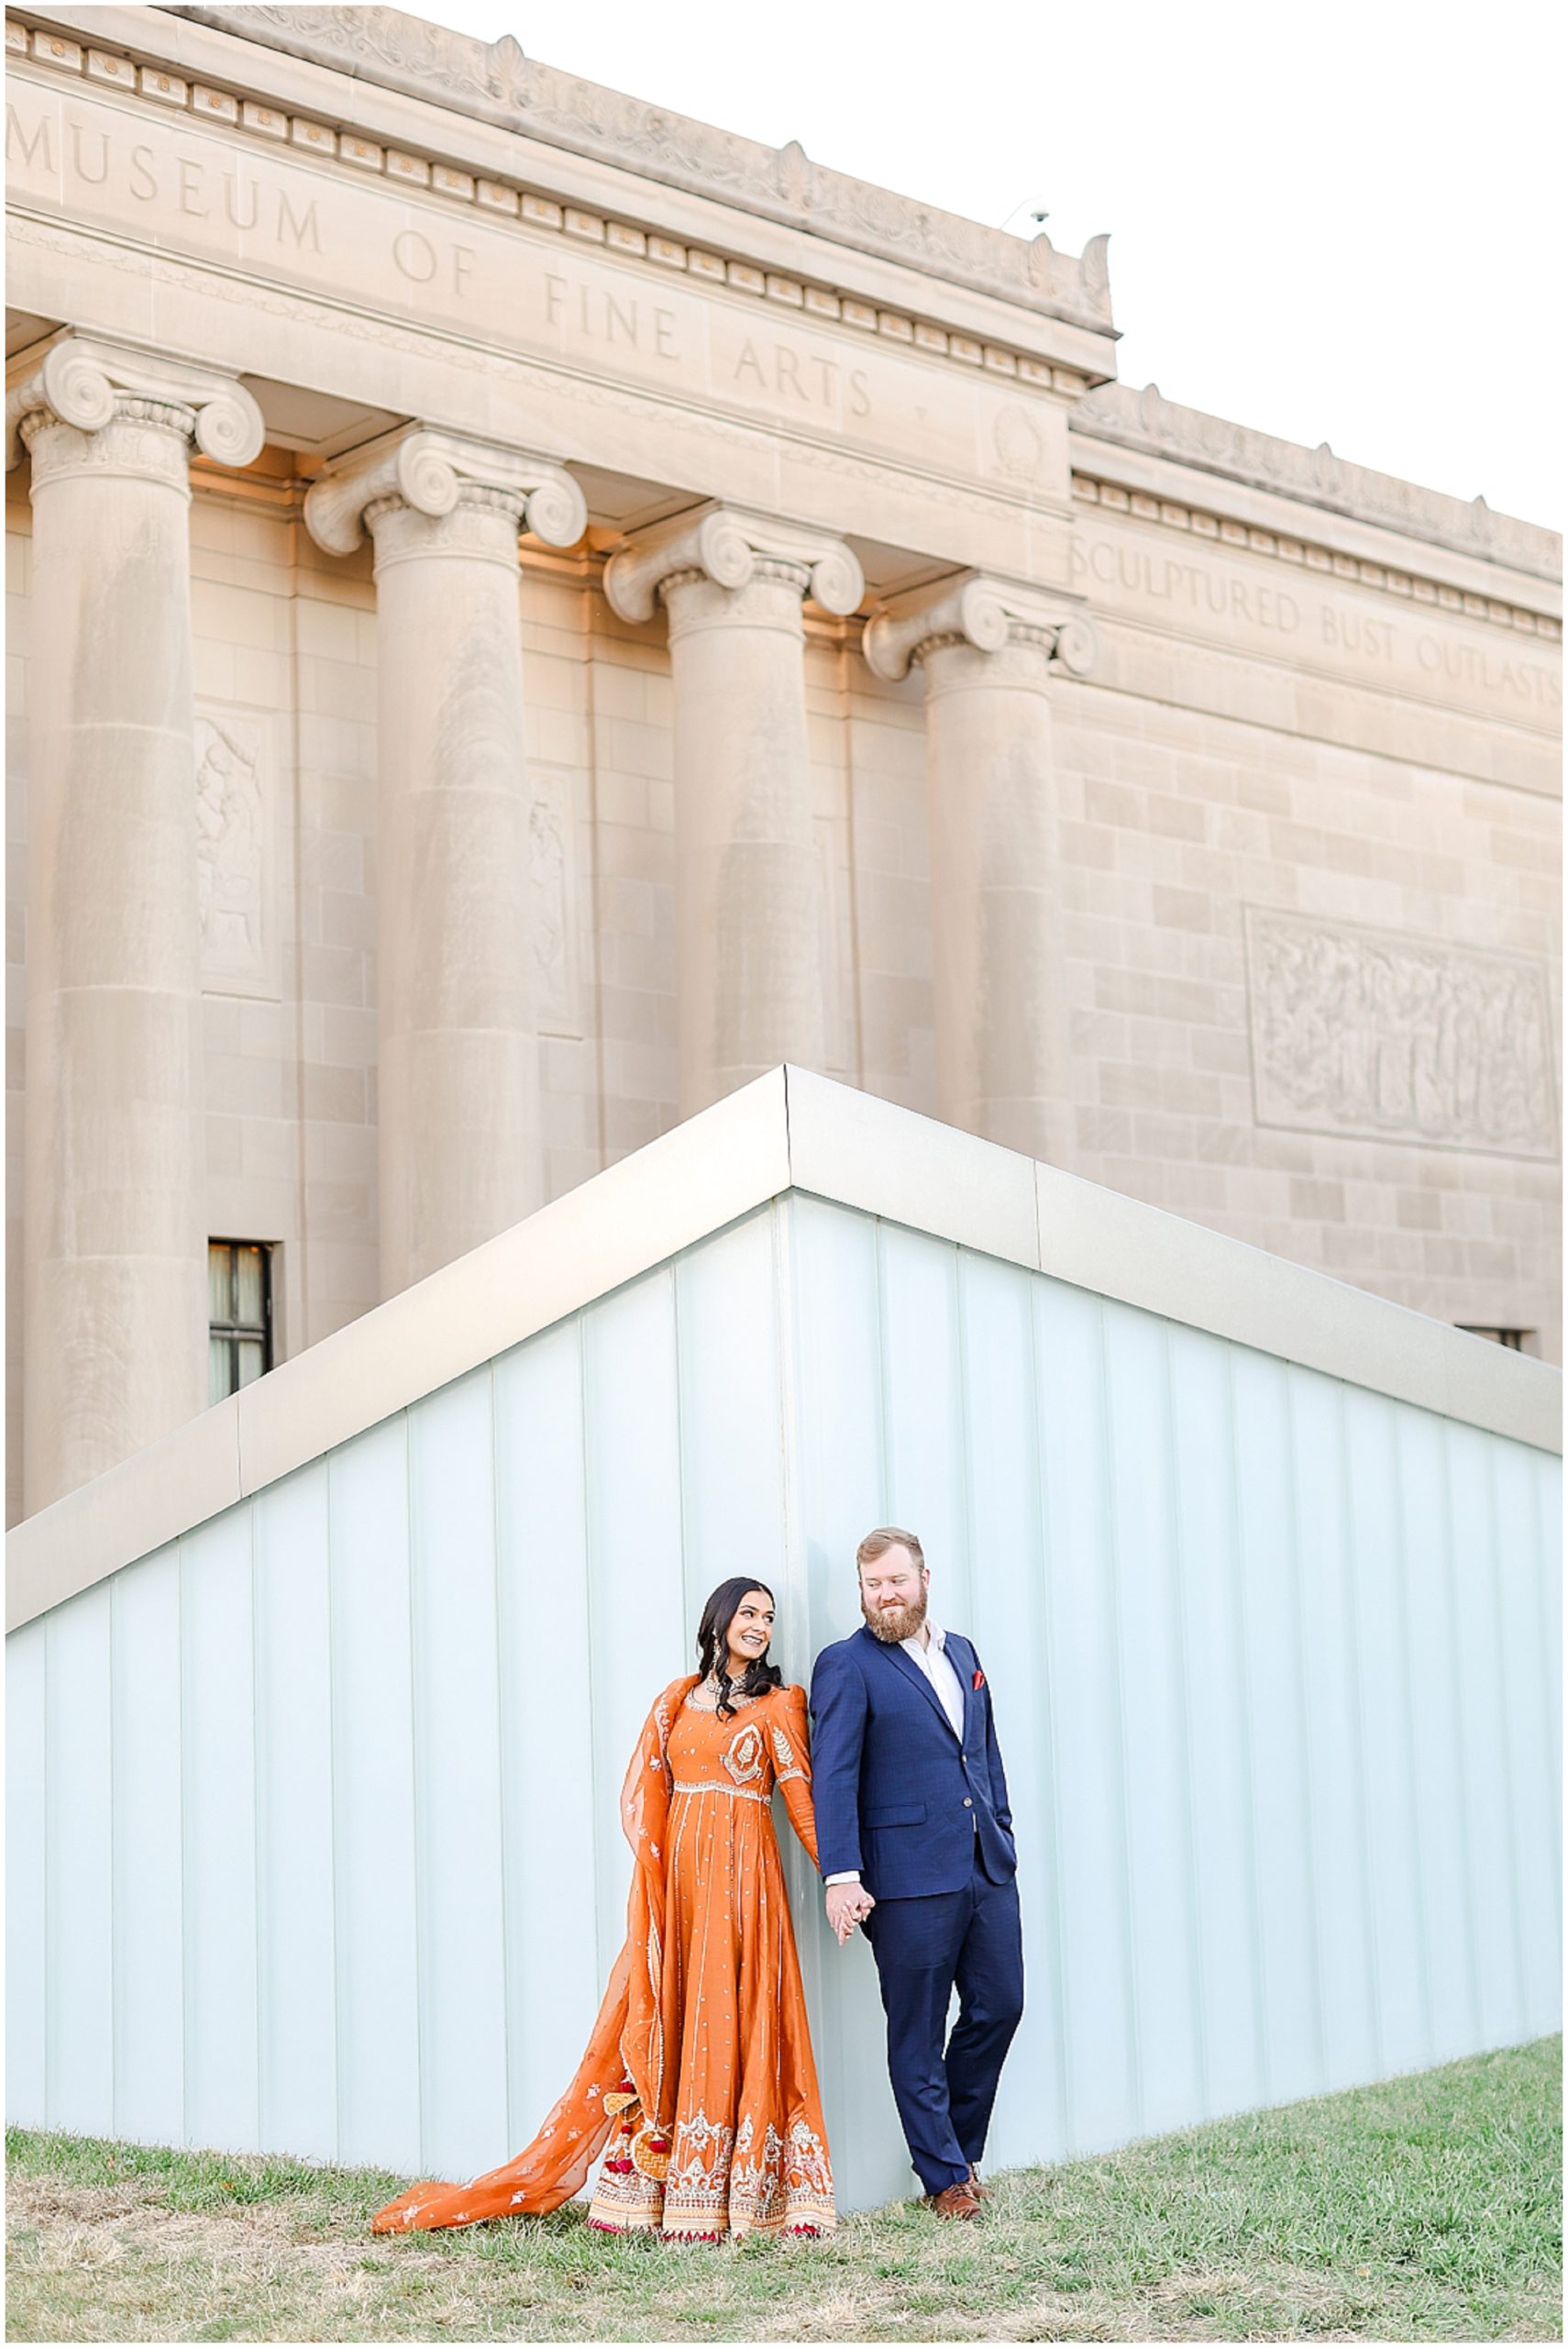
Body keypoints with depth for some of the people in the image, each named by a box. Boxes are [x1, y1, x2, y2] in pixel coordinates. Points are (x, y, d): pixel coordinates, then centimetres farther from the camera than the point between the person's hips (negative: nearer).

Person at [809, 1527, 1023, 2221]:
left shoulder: (962, 1653, 14)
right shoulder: (847, 1666, -5)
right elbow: (833, 1776, -11)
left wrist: (1003, 1832, 15)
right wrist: (841, 1876, -17)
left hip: (988, 1869, 6)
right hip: (909, 1878, -6)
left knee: (999, 2007, 9)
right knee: (917, 2034, 3)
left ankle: (958, 2145, 27)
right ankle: (945, 2176, 14)